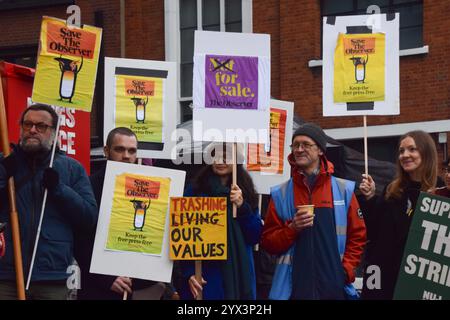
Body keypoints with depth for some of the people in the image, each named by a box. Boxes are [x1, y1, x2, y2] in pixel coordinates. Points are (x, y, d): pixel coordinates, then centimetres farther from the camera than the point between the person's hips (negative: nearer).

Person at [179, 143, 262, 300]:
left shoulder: (246, 192, 8)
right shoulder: (195, 190, -1)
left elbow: (255, 237, 3)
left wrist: (242, 206, -10)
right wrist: (188, 273, -12)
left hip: (238, 274, 3)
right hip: (203, 276, -3)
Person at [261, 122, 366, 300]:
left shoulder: (343, 190, 5)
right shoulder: (280, 194, 6)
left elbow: (357, 235, 7)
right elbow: (268, 242, 6)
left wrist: (346, 270, -4)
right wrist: (292, 228, -11)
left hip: (334, 285, 0)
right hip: (293, 287, 0)